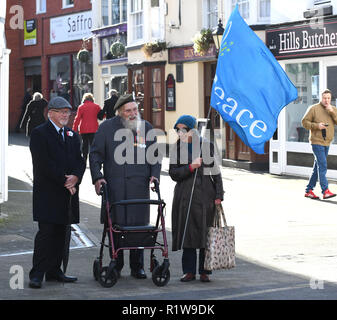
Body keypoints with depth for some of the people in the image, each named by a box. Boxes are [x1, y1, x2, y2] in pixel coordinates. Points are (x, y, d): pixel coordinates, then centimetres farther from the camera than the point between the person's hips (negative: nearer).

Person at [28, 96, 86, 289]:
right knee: (46, 232, -9)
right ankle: (37, 274, -7)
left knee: (61, 233, 8)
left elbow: (80, 161, 13)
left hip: (67, 193, 7)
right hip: (47, 193, -7)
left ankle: (54, 271, 15)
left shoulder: (72, 135, 17)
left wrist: (75, 177, -8)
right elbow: (44, 163, -13)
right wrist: (64, 181, -15)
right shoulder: (39, 133, -4)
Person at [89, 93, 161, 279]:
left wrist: (154, 175, 2)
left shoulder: (146, 127, 12)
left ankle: (137, 266, 11)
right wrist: (97, 177, -5)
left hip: (140, 186, 1)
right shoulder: (107, 128, 5)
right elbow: (95, 154, 6)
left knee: (139, 224, 1)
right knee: (115, 225, 0)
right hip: (114, 185, -1)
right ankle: (116, 265, 11)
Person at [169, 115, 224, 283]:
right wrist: (191, 167, -16)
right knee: (187, 230, 0)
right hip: (185, 194, 1)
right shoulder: (176, 148, 6)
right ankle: (189, 271, 7)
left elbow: (216, 172, 4)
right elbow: (173, 173, -1)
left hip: (205, 193, -1)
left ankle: (204, 271, 8)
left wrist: (218, 195, -1)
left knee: (206, 232, -1)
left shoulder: (207, 146, 2)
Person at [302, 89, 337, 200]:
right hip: (317, 142, -6)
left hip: (327, 143, 6)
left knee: (318, 167, 10)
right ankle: (325, 191, -16)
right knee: (322, 166, -14)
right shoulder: (313, 108, -4)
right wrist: (316, 126, -16)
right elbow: (304, 122, -3)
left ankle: (309, 190, 18)